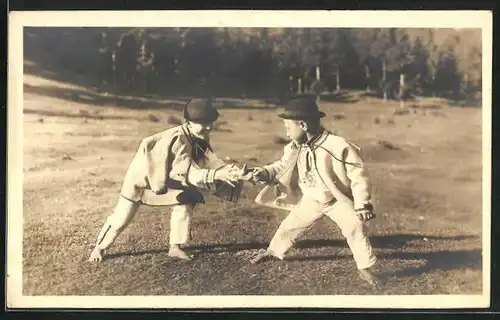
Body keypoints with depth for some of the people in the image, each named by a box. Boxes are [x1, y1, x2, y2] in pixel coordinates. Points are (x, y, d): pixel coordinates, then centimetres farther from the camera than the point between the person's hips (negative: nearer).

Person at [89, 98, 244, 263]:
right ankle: (99, 248, 26)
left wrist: (227, 170, -34)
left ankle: (175, 247, 3)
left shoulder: (199, 137, -14)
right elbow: (187, 173, -47)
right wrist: (216, 175, -57)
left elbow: (209, 161, -16)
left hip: (165, 177, 7)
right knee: (122, 216, 3)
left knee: (184, 203, -9)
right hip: (142, 175, -7)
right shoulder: (178, 140, -40)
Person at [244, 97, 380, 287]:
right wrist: (264, 173, -17)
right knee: (289, 225, 15)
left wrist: (362, 204, -28)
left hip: (338, 200, -5)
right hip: (311, 200, 5)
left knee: (354, 228, -20)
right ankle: (272, 251, 41)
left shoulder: (338, 146, -29)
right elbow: (281, 167, 4)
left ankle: (365, 269, -5)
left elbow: (358, 175, -25)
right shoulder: (294, 149, -12)